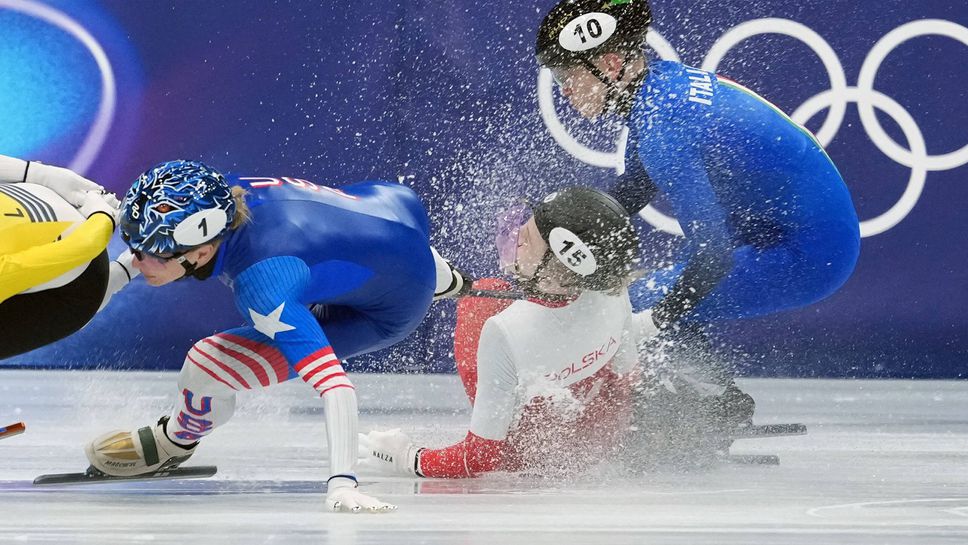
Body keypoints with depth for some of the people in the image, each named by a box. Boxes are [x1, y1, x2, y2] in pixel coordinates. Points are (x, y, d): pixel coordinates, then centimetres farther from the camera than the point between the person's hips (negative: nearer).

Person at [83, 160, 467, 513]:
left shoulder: (262, 288, -41)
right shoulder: (226, 193, -22)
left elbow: (333, 385, -44)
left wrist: (341, 484, -50)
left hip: (388, 308, -7)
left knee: (205, 367, -14)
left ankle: (175, 442, 21)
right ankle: (443, 279, 78)